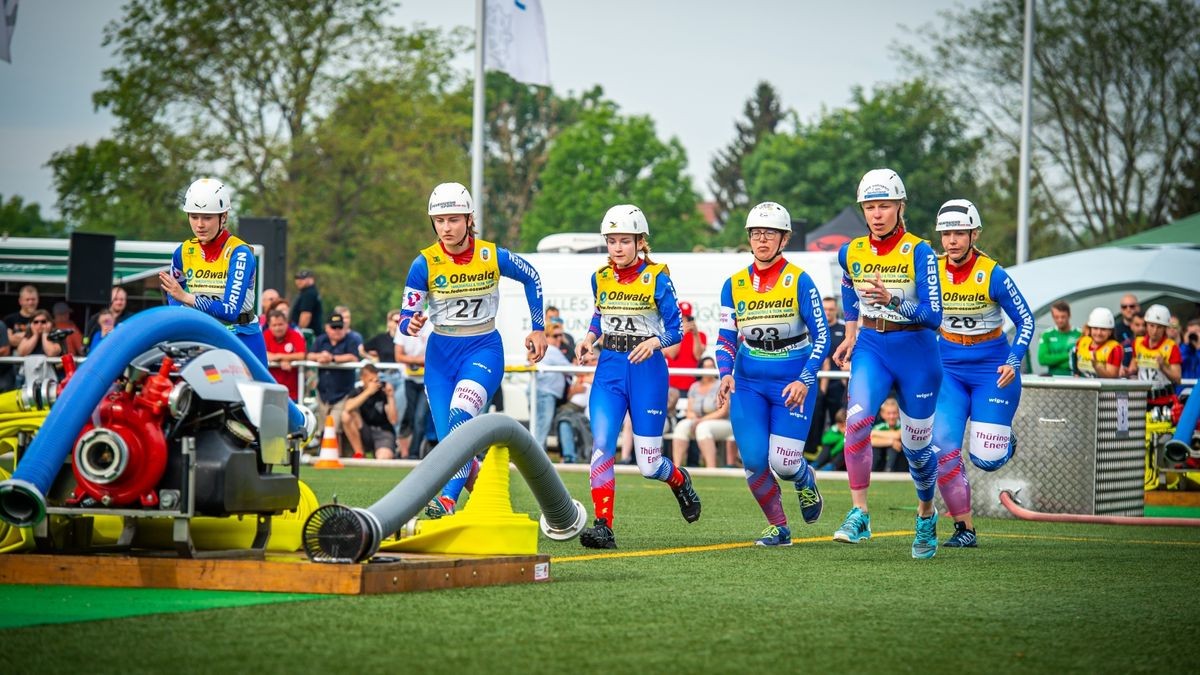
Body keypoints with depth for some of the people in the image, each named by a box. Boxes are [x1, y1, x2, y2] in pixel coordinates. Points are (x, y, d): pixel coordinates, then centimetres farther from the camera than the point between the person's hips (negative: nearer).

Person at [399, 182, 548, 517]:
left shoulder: (494, 257, -9)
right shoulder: (425, 264, -9)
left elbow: (531, 278, 10)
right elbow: (406, 318, -6)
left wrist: (538, 329, 11)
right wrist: (411, 324, -30)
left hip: (484, 350, -2)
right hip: (441, 354, 2)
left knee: (461, 417, -28)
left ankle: (448, 499, -34)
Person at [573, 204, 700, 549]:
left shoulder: (657, 277, -8)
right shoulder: (600, 278, 6)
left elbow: (675, 330, -8)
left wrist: (654, 342, -29)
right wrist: (589, 337, 3)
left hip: (647, 369, -4)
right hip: (609, 368, 4)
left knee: (649, 465, 2)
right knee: (601, 444, -17)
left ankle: (679, 480, 38)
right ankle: (603, 527, -16)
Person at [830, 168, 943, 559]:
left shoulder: (918, 253, -13)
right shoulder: (851, 253, 0)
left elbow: (933, 316, -19)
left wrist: (892, 300, -33)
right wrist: (851, 335, 23)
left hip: (915, 353, -2)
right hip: (871, 350, 2)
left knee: (916, 446, 9)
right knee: (857, 420, -25)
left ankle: (926, 516, 35)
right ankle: (859, 515, -21)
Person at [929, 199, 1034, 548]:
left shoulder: (993, 276, -15)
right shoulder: (931, 272, -5)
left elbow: (1025, 320, -6)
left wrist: (1013, 362, -16)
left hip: (991, 368, -3)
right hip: (949, 368, 3)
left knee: (986, 459, -6)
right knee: (943, 449, -10)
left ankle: (1004, 437, 31)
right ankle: (964, 528, 3)